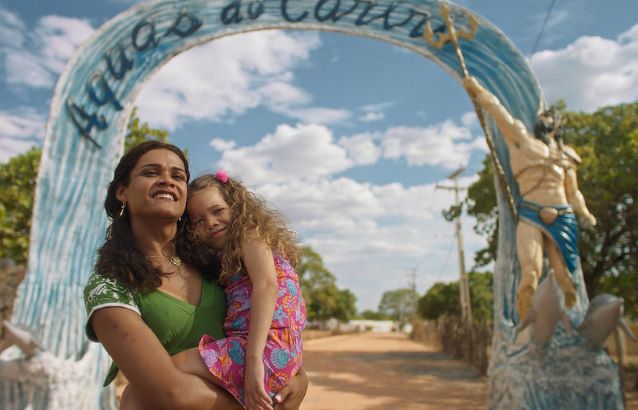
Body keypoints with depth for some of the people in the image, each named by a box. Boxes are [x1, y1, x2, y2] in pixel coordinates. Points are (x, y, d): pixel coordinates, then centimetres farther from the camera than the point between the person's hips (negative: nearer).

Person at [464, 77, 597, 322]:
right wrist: (475, 86, 23)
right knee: (531, 274, -18)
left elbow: (572, 192, 22)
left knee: (565, 279, -4)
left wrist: (585, 214, 7)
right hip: (530, 216, -3)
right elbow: (496, 108, 18)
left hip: (563, 219, 3)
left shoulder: (566, 155, 21)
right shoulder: (521, 136, 14)